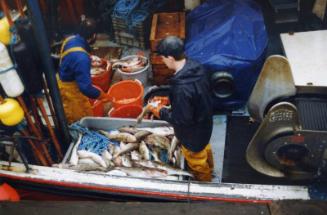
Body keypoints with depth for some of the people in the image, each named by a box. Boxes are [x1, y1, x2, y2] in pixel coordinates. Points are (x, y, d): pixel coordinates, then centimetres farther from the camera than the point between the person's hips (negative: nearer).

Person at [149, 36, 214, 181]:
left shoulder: (181, 88, -41)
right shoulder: (196, 67, -14)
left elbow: (182, 119, -30)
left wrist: (161, 112, -16)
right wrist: (170, 100, 6)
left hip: (193, 132, -8)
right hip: (204, 121, 8)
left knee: (196, 161, 23)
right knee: (204, 148, 36)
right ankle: (209, 169, 64)